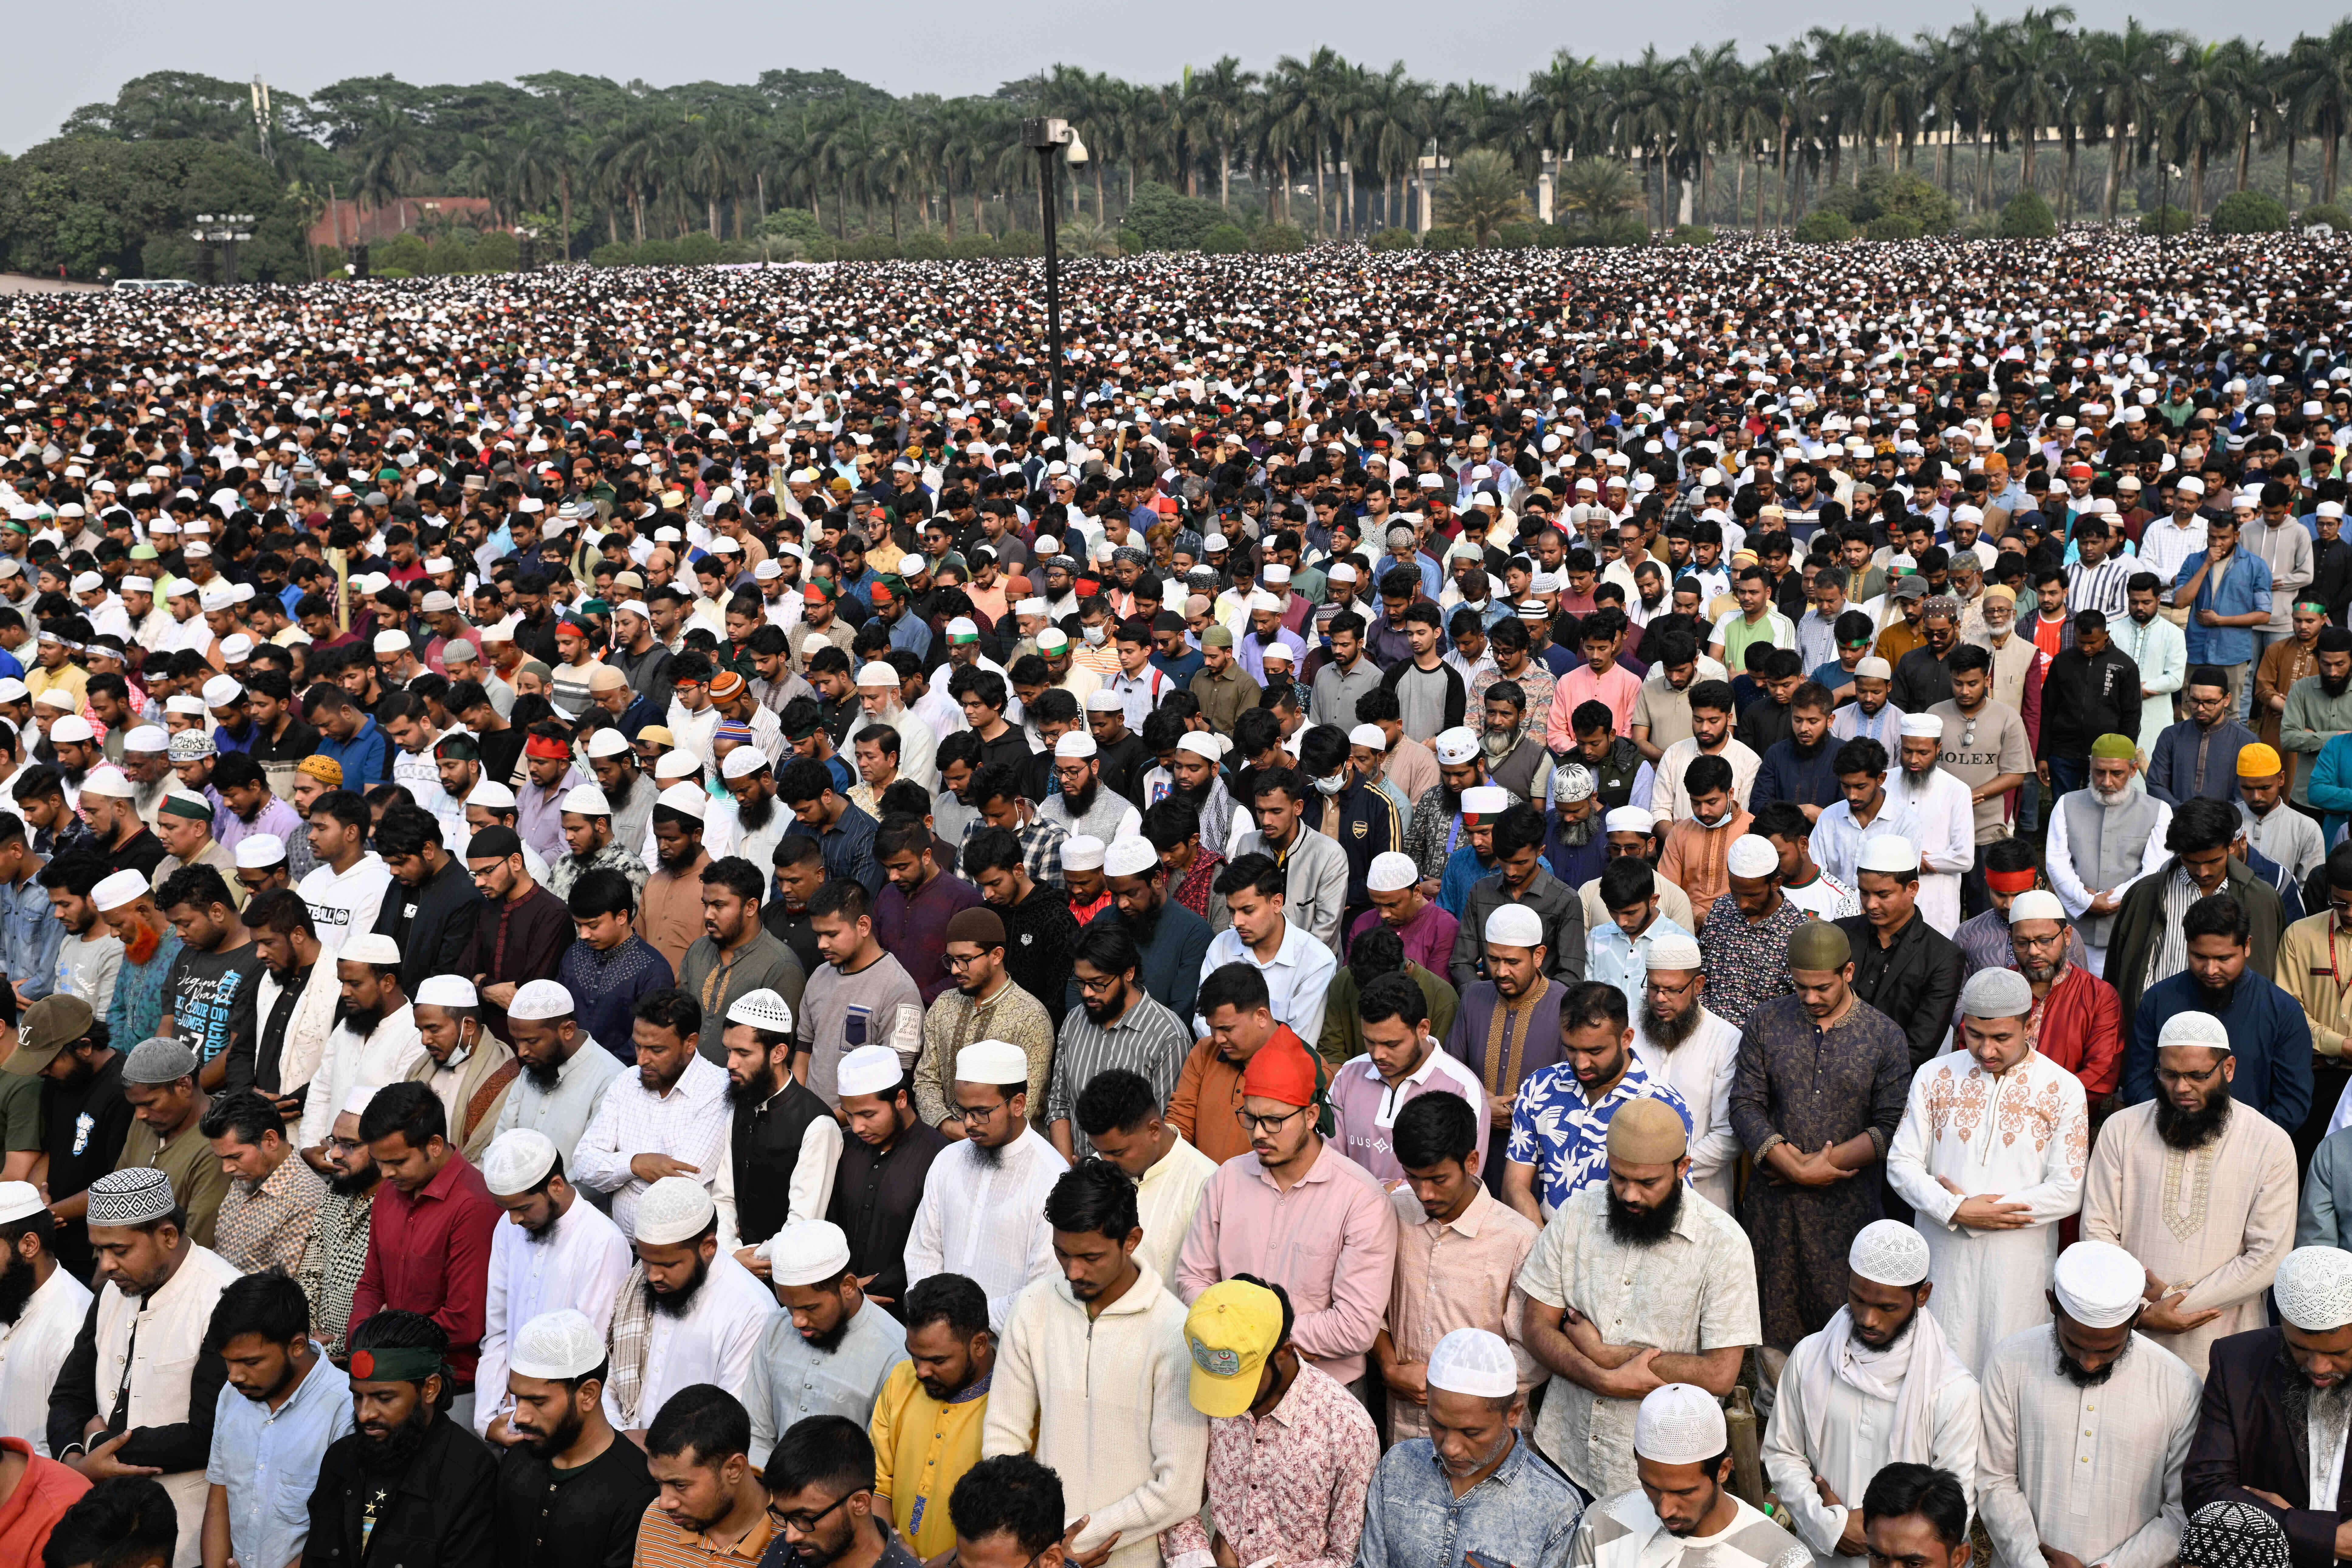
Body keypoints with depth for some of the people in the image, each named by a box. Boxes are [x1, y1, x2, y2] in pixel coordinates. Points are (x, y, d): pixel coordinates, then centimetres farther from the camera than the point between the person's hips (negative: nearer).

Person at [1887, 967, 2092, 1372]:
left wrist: (1971, 1209, -10)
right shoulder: (1935, 1077, 4)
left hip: (2019, 1263, -1)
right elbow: (1901, 1163, 1)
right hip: (1943, 1258, 2)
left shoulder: (2063, 1090, -2)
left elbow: (2068, 1192, -8)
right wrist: (1957, 1211, -15)